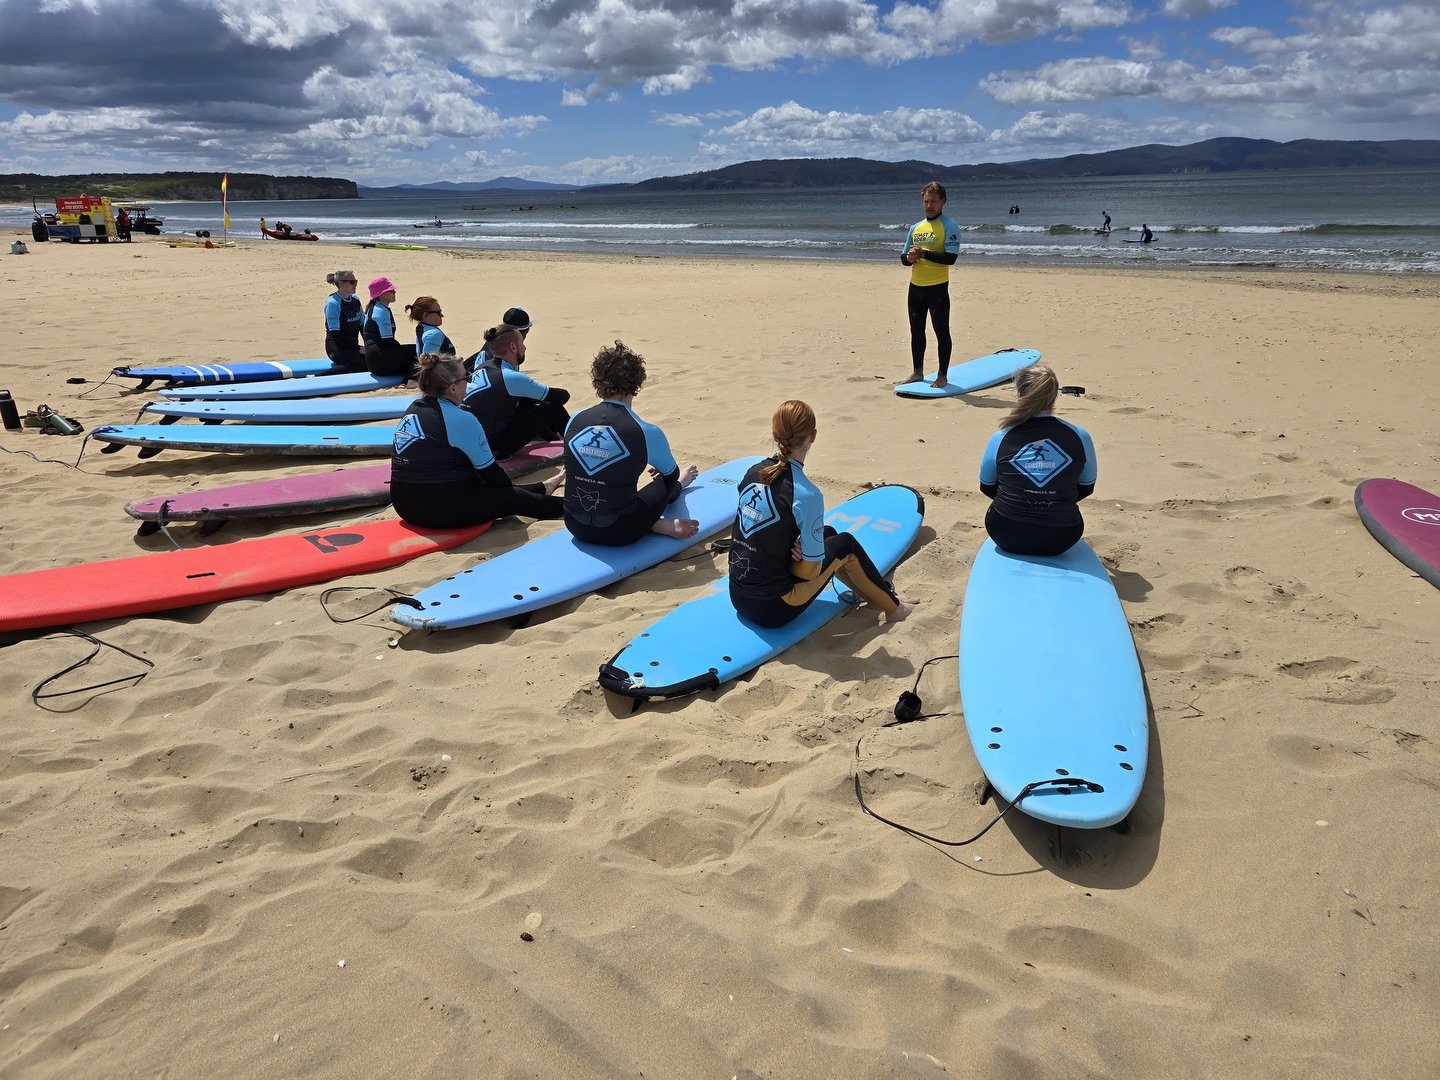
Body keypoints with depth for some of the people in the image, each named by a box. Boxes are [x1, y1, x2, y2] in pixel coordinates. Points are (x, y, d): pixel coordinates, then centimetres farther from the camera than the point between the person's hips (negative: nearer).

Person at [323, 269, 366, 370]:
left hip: (352, 346, 7)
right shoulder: (333, 303, -12)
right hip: (337, 346, -7)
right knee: (361, 366, -28)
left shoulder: (355, 300, 11)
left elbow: (363, 324, 15)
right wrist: (358, 348, -17)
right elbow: (335, 333, -16)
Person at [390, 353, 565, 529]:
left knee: (495, 487, 27)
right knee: (514, 497, 11)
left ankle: (543, 489, 45)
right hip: (442, 511, -8)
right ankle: (566, 507, 28)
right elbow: (488, 469, -7)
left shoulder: (413, 409, 8)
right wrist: (509, 488, 14)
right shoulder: (461, 419, -17)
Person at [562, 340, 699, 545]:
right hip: (618, 533, -3)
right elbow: (671, 474, 7)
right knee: (665, 482, 23)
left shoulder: (574, 421, -2)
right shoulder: (646, 432, -14)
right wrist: (679, 481, 35)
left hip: (575, 527, 3)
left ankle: (653, 524, 12)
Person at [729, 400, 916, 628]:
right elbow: (810, 572, -16)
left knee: (827, 534, 25)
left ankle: (877, 594, 43)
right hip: (773, 609, -7)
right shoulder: (807, 495, -21)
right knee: (845, 544, 13)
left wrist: (797, 549, 2)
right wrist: (802, 553, 3)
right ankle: (892, 607, 34)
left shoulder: (753, 472, 0)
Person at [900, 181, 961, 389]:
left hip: (937, 288, -6)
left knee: (941, 331, 0)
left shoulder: (949, 226, -7)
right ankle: (917, 372, 24)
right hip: (915, 287, 7)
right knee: (916, 331, 13)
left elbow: (951, 257, -18)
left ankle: (942, 376, 7)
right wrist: (909, 257, -8)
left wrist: (924, 254, -22)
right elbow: (903, 257, 16)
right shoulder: (915, 227, 12)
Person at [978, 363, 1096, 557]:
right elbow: (1086, 488, 8)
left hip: (1006, 538, -1)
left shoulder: (1000, 439, -10)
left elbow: (987, 488, 6)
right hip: (1061, 541, 1)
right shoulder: (1079, 437, -8)